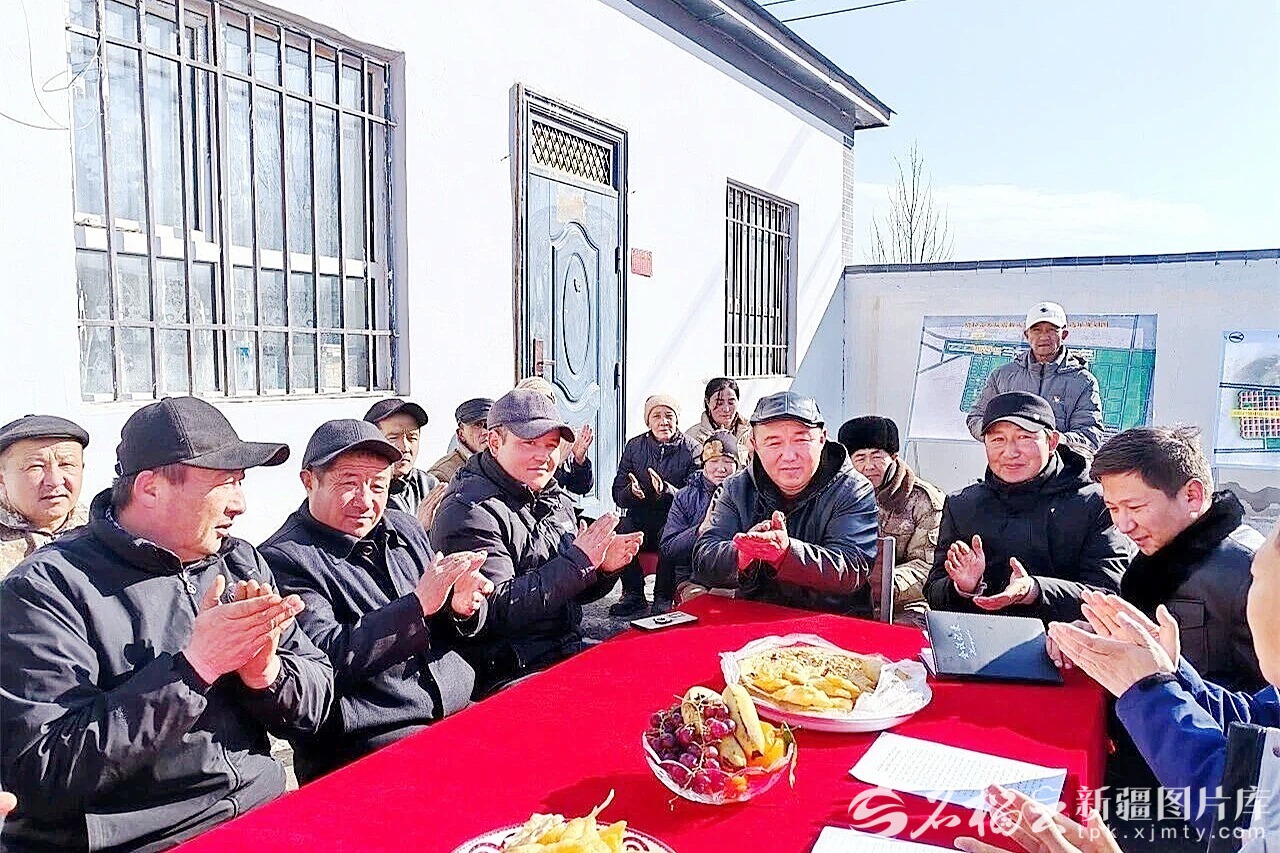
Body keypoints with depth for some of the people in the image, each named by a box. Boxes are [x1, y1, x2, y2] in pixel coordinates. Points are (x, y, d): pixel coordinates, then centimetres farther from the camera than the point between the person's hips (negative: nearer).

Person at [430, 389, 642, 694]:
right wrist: (577, 561, -21)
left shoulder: (557, 500, 12)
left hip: (569, 652, 8)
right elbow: (493, 611, -23)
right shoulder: (468, 511, -14)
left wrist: (604, 568, -4)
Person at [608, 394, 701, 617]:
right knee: (620, 530, -28)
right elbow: (618, 496, 6)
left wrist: (666, 490, -28)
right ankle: (634, 596, -13)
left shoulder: (691, 450, -1)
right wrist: (631, 492, -18)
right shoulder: (634, 447, 8)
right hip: (640, 517, 3)